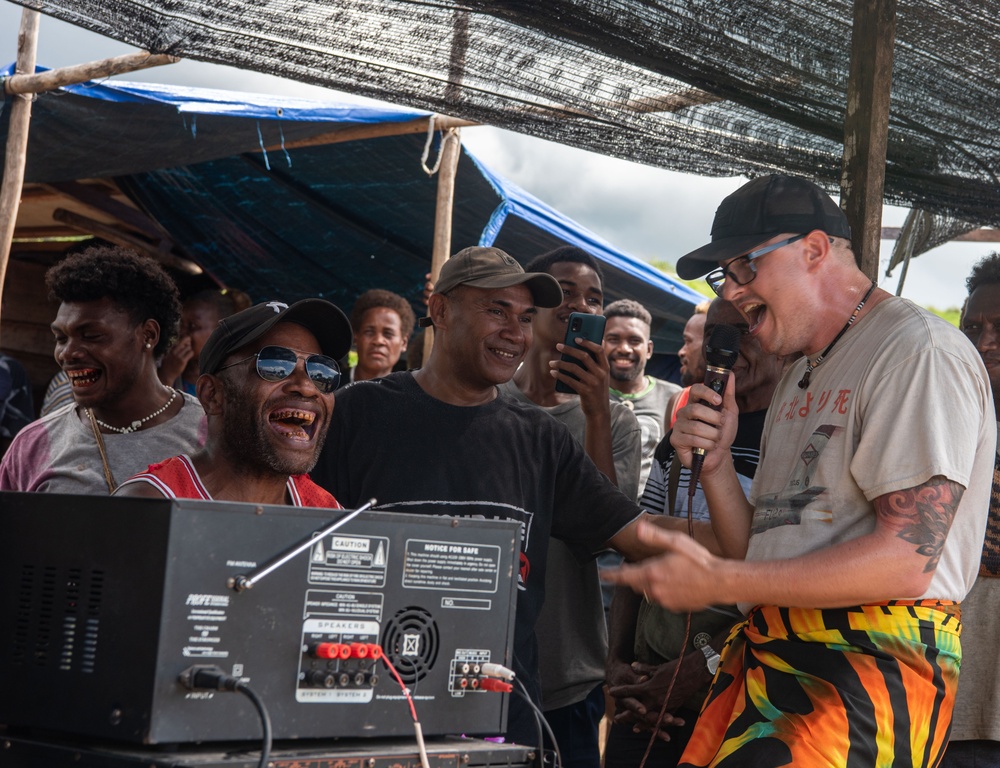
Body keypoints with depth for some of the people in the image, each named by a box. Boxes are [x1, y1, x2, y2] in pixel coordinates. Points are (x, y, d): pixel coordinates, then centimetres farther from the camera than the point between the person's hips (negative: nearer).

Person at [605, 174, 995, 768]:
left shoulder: (923, 354, -8)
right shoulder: (802, 374, 22)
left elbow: (905, 561, -18)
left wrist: (716, 582, -17)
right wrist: (715, 465, 2)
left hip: (874, 668, -8)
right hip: (764, 653, 8)